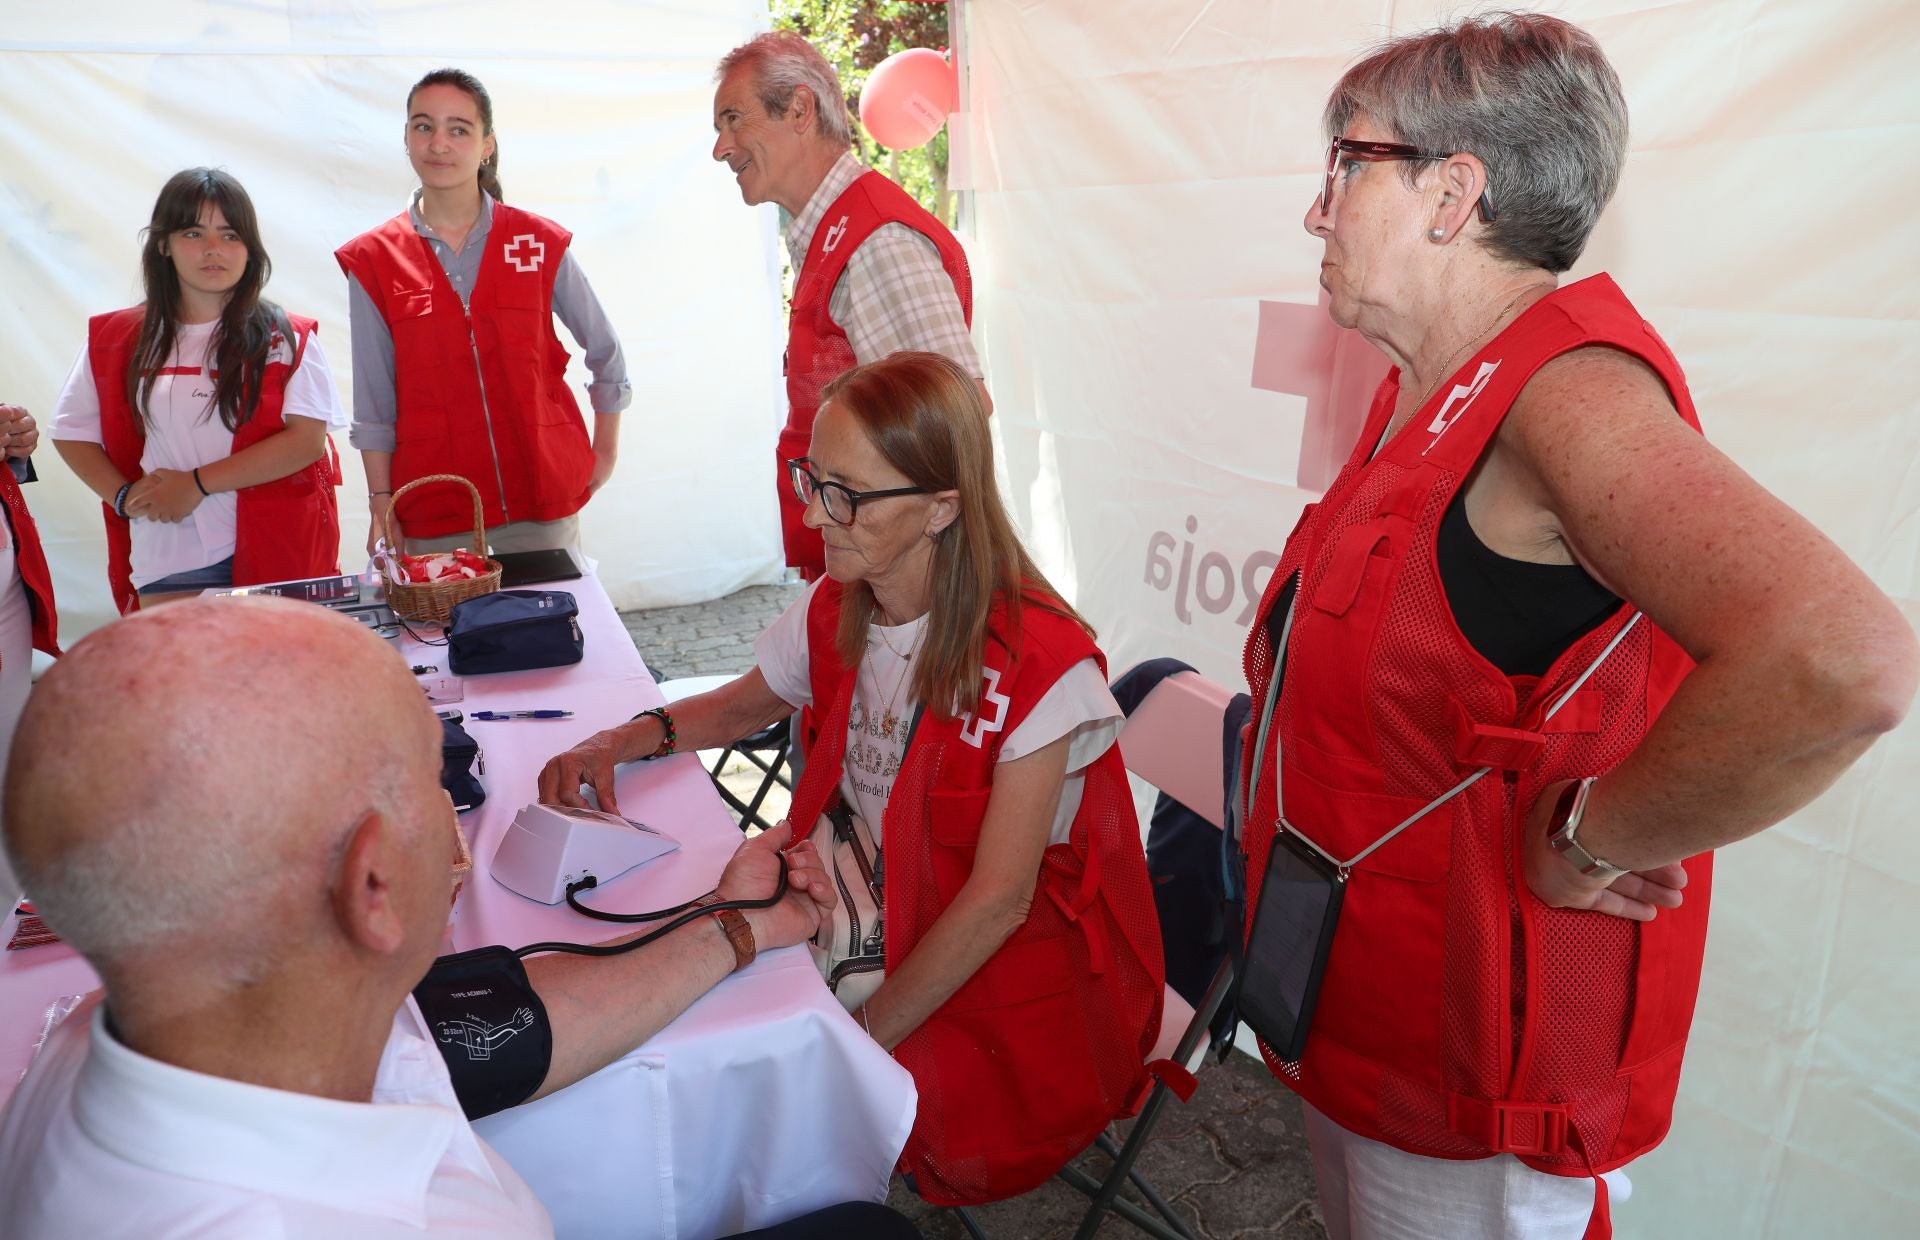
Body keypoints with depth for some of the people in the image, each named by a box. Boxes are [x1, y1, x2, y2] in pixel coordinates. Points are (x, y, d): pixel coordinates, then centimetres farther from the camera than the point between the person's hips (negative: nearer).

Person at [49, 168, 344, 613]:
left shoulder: (286, 339, 2)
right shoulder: (116, 340, 11)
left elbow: (308, 439, -9)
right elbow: (73, 431, 14)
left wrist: (198, 483, -11)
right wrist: (125, 498, -3)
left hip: (275, 559, -2)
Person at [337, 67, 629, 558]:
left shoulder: (540, 242, 2)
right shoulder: (372, 261, 2)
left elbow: (605, 351, 11)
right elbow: (374, 403, 3)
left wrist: (604, 452, 12)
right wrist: (381, 502, 1)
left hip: (545, 502, 1)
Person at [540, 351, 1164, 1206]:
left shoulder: (1037, 665, -23)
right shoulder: (834, 612, -4)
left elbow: (998, 900, -20)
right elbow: (745, 703, 17)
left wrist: (868, 1034, -20)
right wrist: (624, 742, -2)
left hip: (1007, 977, -6)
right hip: (872, 921, 6)